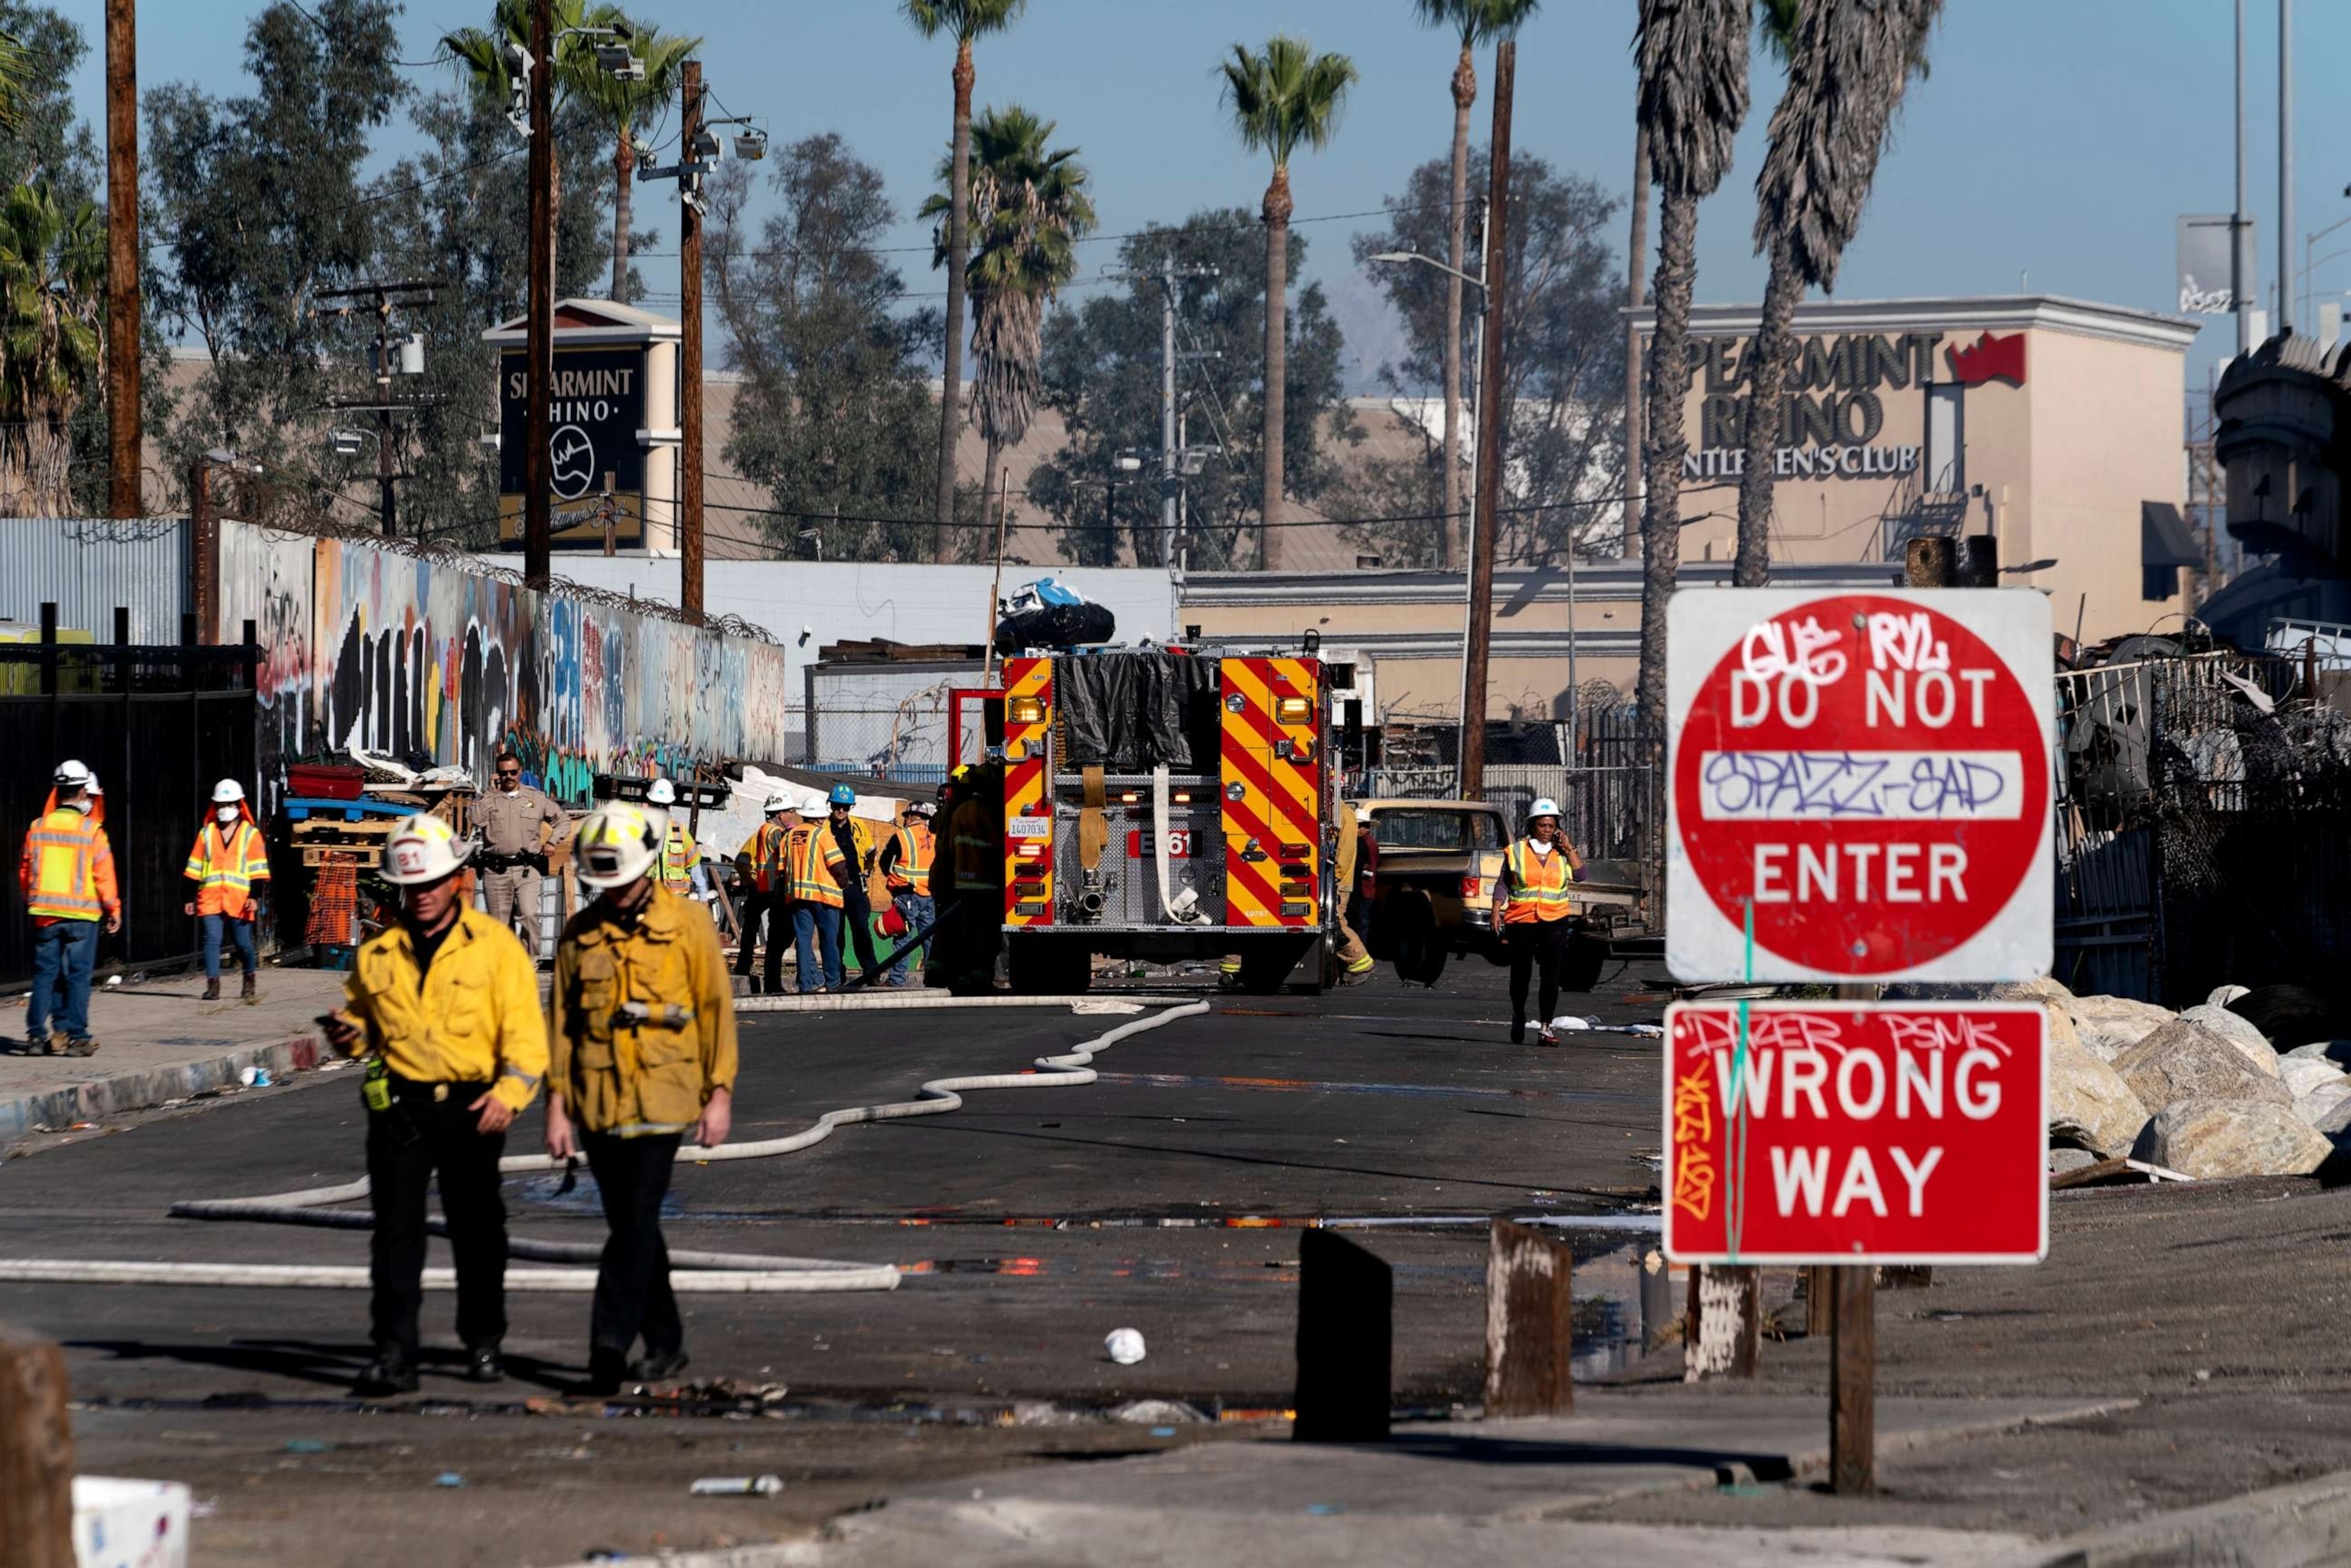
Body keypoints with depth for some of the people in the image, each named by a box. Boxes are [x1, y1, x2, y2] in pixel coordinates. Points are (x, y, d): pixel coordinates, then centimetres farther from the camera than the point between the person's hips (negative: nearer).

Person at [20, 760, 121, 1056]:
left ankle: (37, 1035, 7)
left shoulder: (38, 828, 2)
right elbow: (104, 875, -8)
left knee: (44, 974, 9)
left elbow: (25, 872, 9)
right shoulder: (92, 831, -9)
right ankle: (77, 1037, 0)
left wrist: (33, 902, 24)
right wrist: (114, 910, 4)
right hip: (81, 915, -3)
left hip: (45, 913, 3)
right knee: (78, 976, 2)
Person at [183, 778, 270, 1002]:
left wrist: (254, 896, -8)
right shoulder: (206, 833, 13)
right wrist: (191, 897, 11)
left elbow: (258, 870, 2)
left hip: (239, 898, -2)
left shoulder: (250, 834, 6)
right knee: (212, 939, -10)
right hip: (210, 897, 2)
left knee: (243, 942, 4)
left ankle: (249, 984, 24)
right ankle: (213, 986, -10)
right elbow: (194, 868, 15)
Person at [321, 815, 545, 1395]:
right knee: (396, 1228, -7)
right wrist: (349, 1035, -2)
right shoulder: (377, 954, 10)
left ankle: (483, 1344, 24)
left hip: (471, 1107, -2)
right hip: (399, 1104, 2)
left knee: (477, 1231, 9)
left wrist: (510, 1092, -18)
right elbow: (363, 1017, 23)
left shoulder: (496, 946, 1)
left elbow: (525, 1031, -4)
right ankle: (395, 1353, -9)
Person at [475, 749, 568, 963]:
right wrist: (491, 792, -5)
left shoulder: (536, 799, 11)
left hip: (527, 868, -1)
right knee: (499, 922, 4)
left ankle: (532, 960, -13)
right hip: (496, 870, 1)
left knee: (529, 914, -19)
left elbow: (563, 821, 22)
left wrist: (552, 841, 7)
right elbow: (478, 820, -12)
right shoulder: (489, 799, 8)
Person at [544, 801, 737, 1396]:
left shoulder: (688, 923, -1)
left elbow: (716, 1008, 1)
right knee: (631, 1227, 11)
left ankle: (610, 1341, -17)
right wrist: (558, 1103, 5)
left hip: (662, 1098, -4)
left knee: (637, 1223, -14)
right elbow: (561, 1021, 10)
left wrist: (719, 1093, -2)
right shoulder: (580, 934, 7)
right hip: (598, 1102, 4)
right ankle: (665, 1343, 21)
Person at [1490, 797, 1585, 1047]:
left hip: (1554, 921, 0)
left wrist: (1569, 848, -5)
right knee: (1521, 973, 8)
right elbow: (1503, 884, 5)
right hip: (1521, 921, 0)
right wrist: (1496, 912, -6)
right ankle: (1518, 1017, 32)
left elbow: (1580, 874, -4)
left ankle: (1545, 1028, -10)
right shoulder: (1516, 852, 6)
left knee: (1551, 975, -10)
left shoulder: (1561, 854, 10)